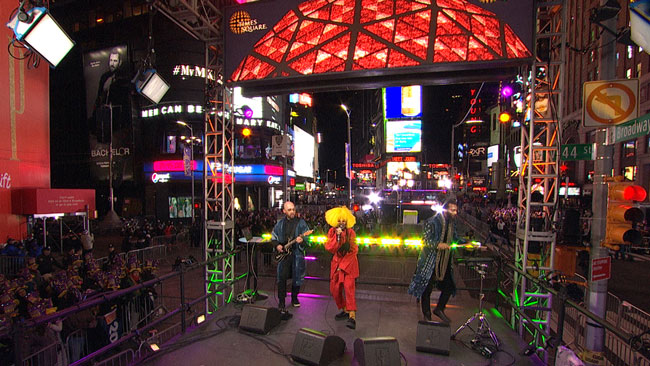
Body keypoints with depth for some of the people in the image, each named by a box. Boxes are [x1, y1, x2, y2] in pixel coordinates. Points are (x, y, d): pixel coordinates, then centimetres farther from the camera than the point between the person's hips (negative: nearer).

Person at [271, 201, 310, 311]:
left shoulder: (301, 222, -1)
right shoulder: (280, 224, 7)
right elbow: (273, 237, 17)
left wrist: (302, 241, -25)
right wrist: (277, 245, -1)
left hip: (297, 253, -1)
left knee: (297, 277, 9)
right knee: (282, 277, -4)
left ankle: (294, 298, 32)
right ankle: (281, 302, 9)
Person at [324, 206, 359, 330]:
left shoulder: (351, 232, -8)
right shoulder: (332, 231, -1)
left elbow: (353, 251, -8)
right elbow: (328, 247, -12)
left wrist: (342, 265, -12)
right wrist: (337, 236, -24)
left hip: (349, 264, -4)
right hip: (336, 263, 4)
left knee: (349, 288, -15)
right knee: (334, 289, 7)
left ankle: (352, 317, -15)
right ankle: (345, 310, 26)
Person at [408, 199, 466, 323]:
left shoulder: (452, 223, 6)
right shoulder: (431, 222, -16)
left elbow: (455, 238, 19)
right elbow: (425, 240, -18)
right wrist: (438, 245, -34)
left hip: (444, 261, 7)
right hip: (430, 261, -6)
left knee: (449, 287, 9)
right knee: (427, 288, 5)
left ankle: (439, 309, 32)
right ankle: (427, 315, 24)